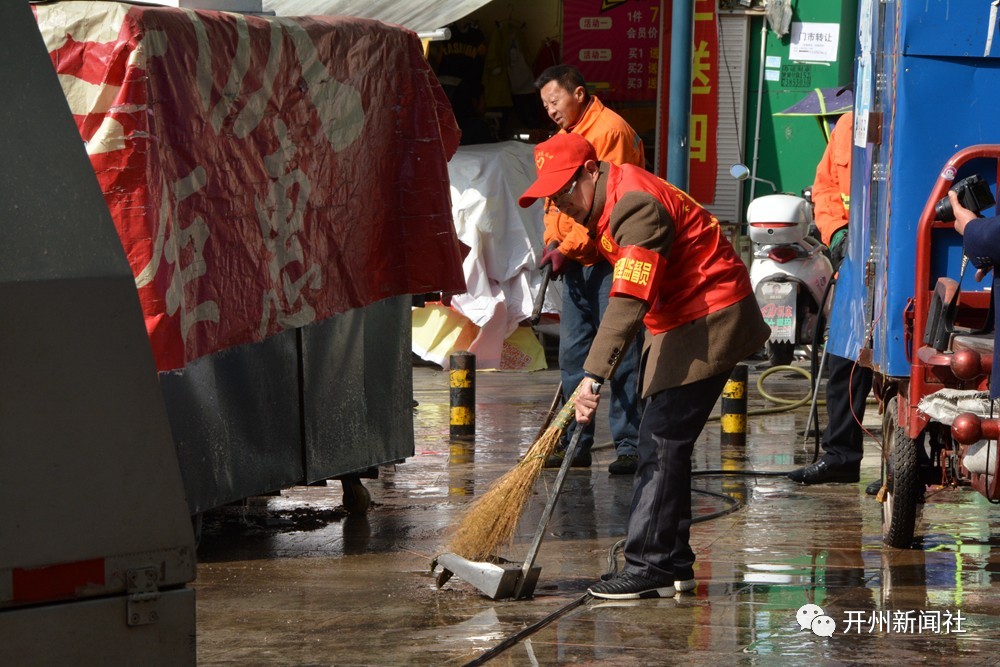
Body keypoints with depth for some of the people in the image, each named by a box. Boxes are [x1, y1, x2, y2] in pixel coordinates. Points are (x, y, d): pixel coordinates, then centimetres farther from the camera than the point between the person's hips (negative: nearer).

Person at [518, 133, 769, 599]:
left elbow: (629, 302, -35)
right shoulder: (607, 202, 9)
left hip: (709, 320, -11)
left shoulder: (635, 206, -24)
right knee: (663, 443, 10)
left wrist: (593, 375, -40)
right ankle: (672, 567, 15)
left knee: (662, 441, -14)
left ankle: (650, 567, -14)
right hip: (678, 322, 11)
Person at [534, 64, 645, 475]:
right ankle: (576, 445, 13)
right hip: (576, 263, 9)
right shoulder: (565, 136, 18)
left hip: (610, 260, -9)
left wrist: (569, 247, -17)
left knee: (620, 355, -7)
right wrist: (553, 241, 5)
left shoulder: (610, 130, -11)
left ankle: (629, 445, -5)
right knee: (572, 354, 8)